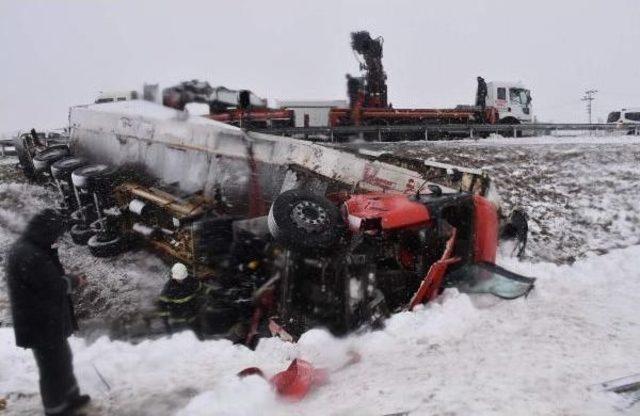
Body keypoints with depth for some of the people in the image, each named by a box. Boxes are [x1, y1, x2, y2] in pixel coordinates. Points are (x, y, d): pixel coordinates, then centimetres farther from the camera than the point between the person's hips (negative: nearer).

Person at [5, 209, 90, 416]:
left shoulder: (27, 249, 7)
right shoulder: (29, 255, -27)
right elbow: (53, 285, -24)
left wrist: (69, 278, 1)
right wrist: (74, 281, -7)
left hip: (48, 320, 11)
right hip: (41, 324, -11)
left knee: (63, 359, 24)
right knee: (53, 367, 4)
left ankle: (70, 397, 41)